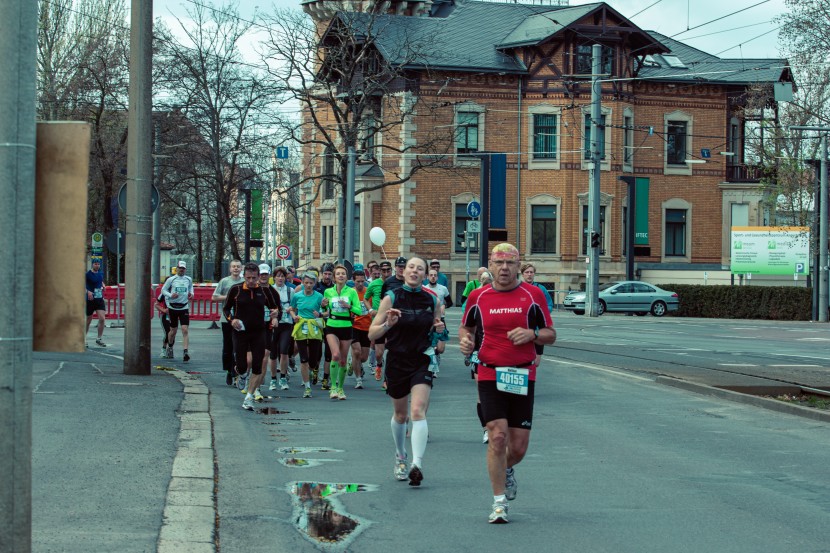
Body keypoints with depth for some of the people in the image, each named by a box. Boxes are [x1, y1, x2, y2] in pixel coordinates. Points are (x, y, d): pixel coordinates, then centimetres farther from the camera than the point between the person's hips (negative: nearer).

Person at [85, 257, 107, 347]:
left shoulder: (101, 273, 8)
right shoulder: (88, 274, -9)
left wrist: (103, 285, 7)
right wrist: (88, 292, -28)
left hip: (100, 299, 4)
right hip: (90, 299, -4)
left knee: (102, 319, -10)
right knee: (88, 320, 7)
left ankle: (99, 339, 2)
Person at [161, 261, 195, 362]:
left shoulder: (189, 279, 5)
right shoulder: (171, 279, -2)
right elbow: (163, 290, 3)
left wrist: (191, 294, 3)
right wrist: (171, 295, -15)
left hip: (184, 308, 1)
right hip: (173, 307, -1)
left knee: (185, 330, -12)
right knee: (173, 331, 10)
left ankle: (185, 352, -17)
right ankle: (170, 347, 38)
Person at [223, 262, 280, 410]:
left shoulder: (265, 290, 1)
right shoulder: (236, 290, -3)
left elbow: (274, 307, 12)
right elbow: (226, 308, 6)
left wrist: (275, 314, -11)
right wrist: (231, 319, -13)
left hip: (259, 333, 1)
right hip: (240, 332, -1)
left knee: (257, 367, -4)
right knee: (242, 367, -1)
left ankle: (249, 397, 5)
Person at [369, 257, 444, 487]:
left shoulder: (432, 300, 2)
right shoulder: (391, 298, -5)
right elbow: (372, 333, -5)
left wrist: (438, 329, -4)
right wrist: (387, 324, -24)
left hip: (422, 361, 0)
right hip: (397, 362, 0)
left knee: (418, 411, -18)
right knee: (400, 414, 15)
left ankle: (417, 464, -26)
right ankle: (400, 457, 39)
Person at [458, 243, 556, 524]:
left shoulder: (533, 295, 2)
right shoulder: (478, 296, 4)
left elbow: (550, 334, 6)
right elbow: (466, 327, 20)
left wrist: (532, 334, -15)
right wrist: (465, 339, -3)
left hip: (523, 376, 1)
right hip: (490, 374, -1)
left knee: (519, 446, 3)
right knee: (498, 435, -14)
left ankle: (506, 470, 40)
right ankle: (499, 501, -2)